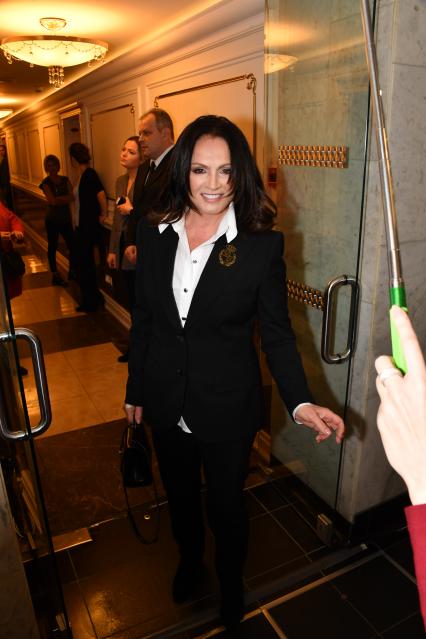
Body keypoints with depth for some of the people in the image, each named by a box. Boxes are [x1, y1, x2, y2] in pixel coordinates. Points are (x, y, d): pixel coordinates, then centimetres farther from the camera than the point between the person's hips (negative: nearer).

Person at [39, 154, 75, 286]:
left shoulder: (65, 180, 4)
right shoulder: (46, 183, -7)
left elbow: (73, 197, -9)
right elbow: (53, 201, -19)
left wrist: (59, 198, -19)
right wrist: (65, 198, -9)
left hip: (66, 219, 4)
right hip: (52, 220, -4)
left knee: (72, 246, 4)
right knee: (52, 247, 5)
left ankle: (72, 272, 23)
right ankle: (55, 276, 15)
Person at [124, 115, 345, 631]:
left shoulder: (262, 245, -15)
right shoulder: (154, 234, -6)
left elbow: (277, 334, -11)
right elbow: (143, 321, 2)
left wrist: (301, 403, -25)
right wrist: (135, 389, 9)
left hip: (227, 408, -3)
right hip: (167, 404, 3)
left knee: (225, 503, 19)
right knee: (179, 495, 26)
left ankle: (231, 582, 52)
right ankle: (189, 560, 59)